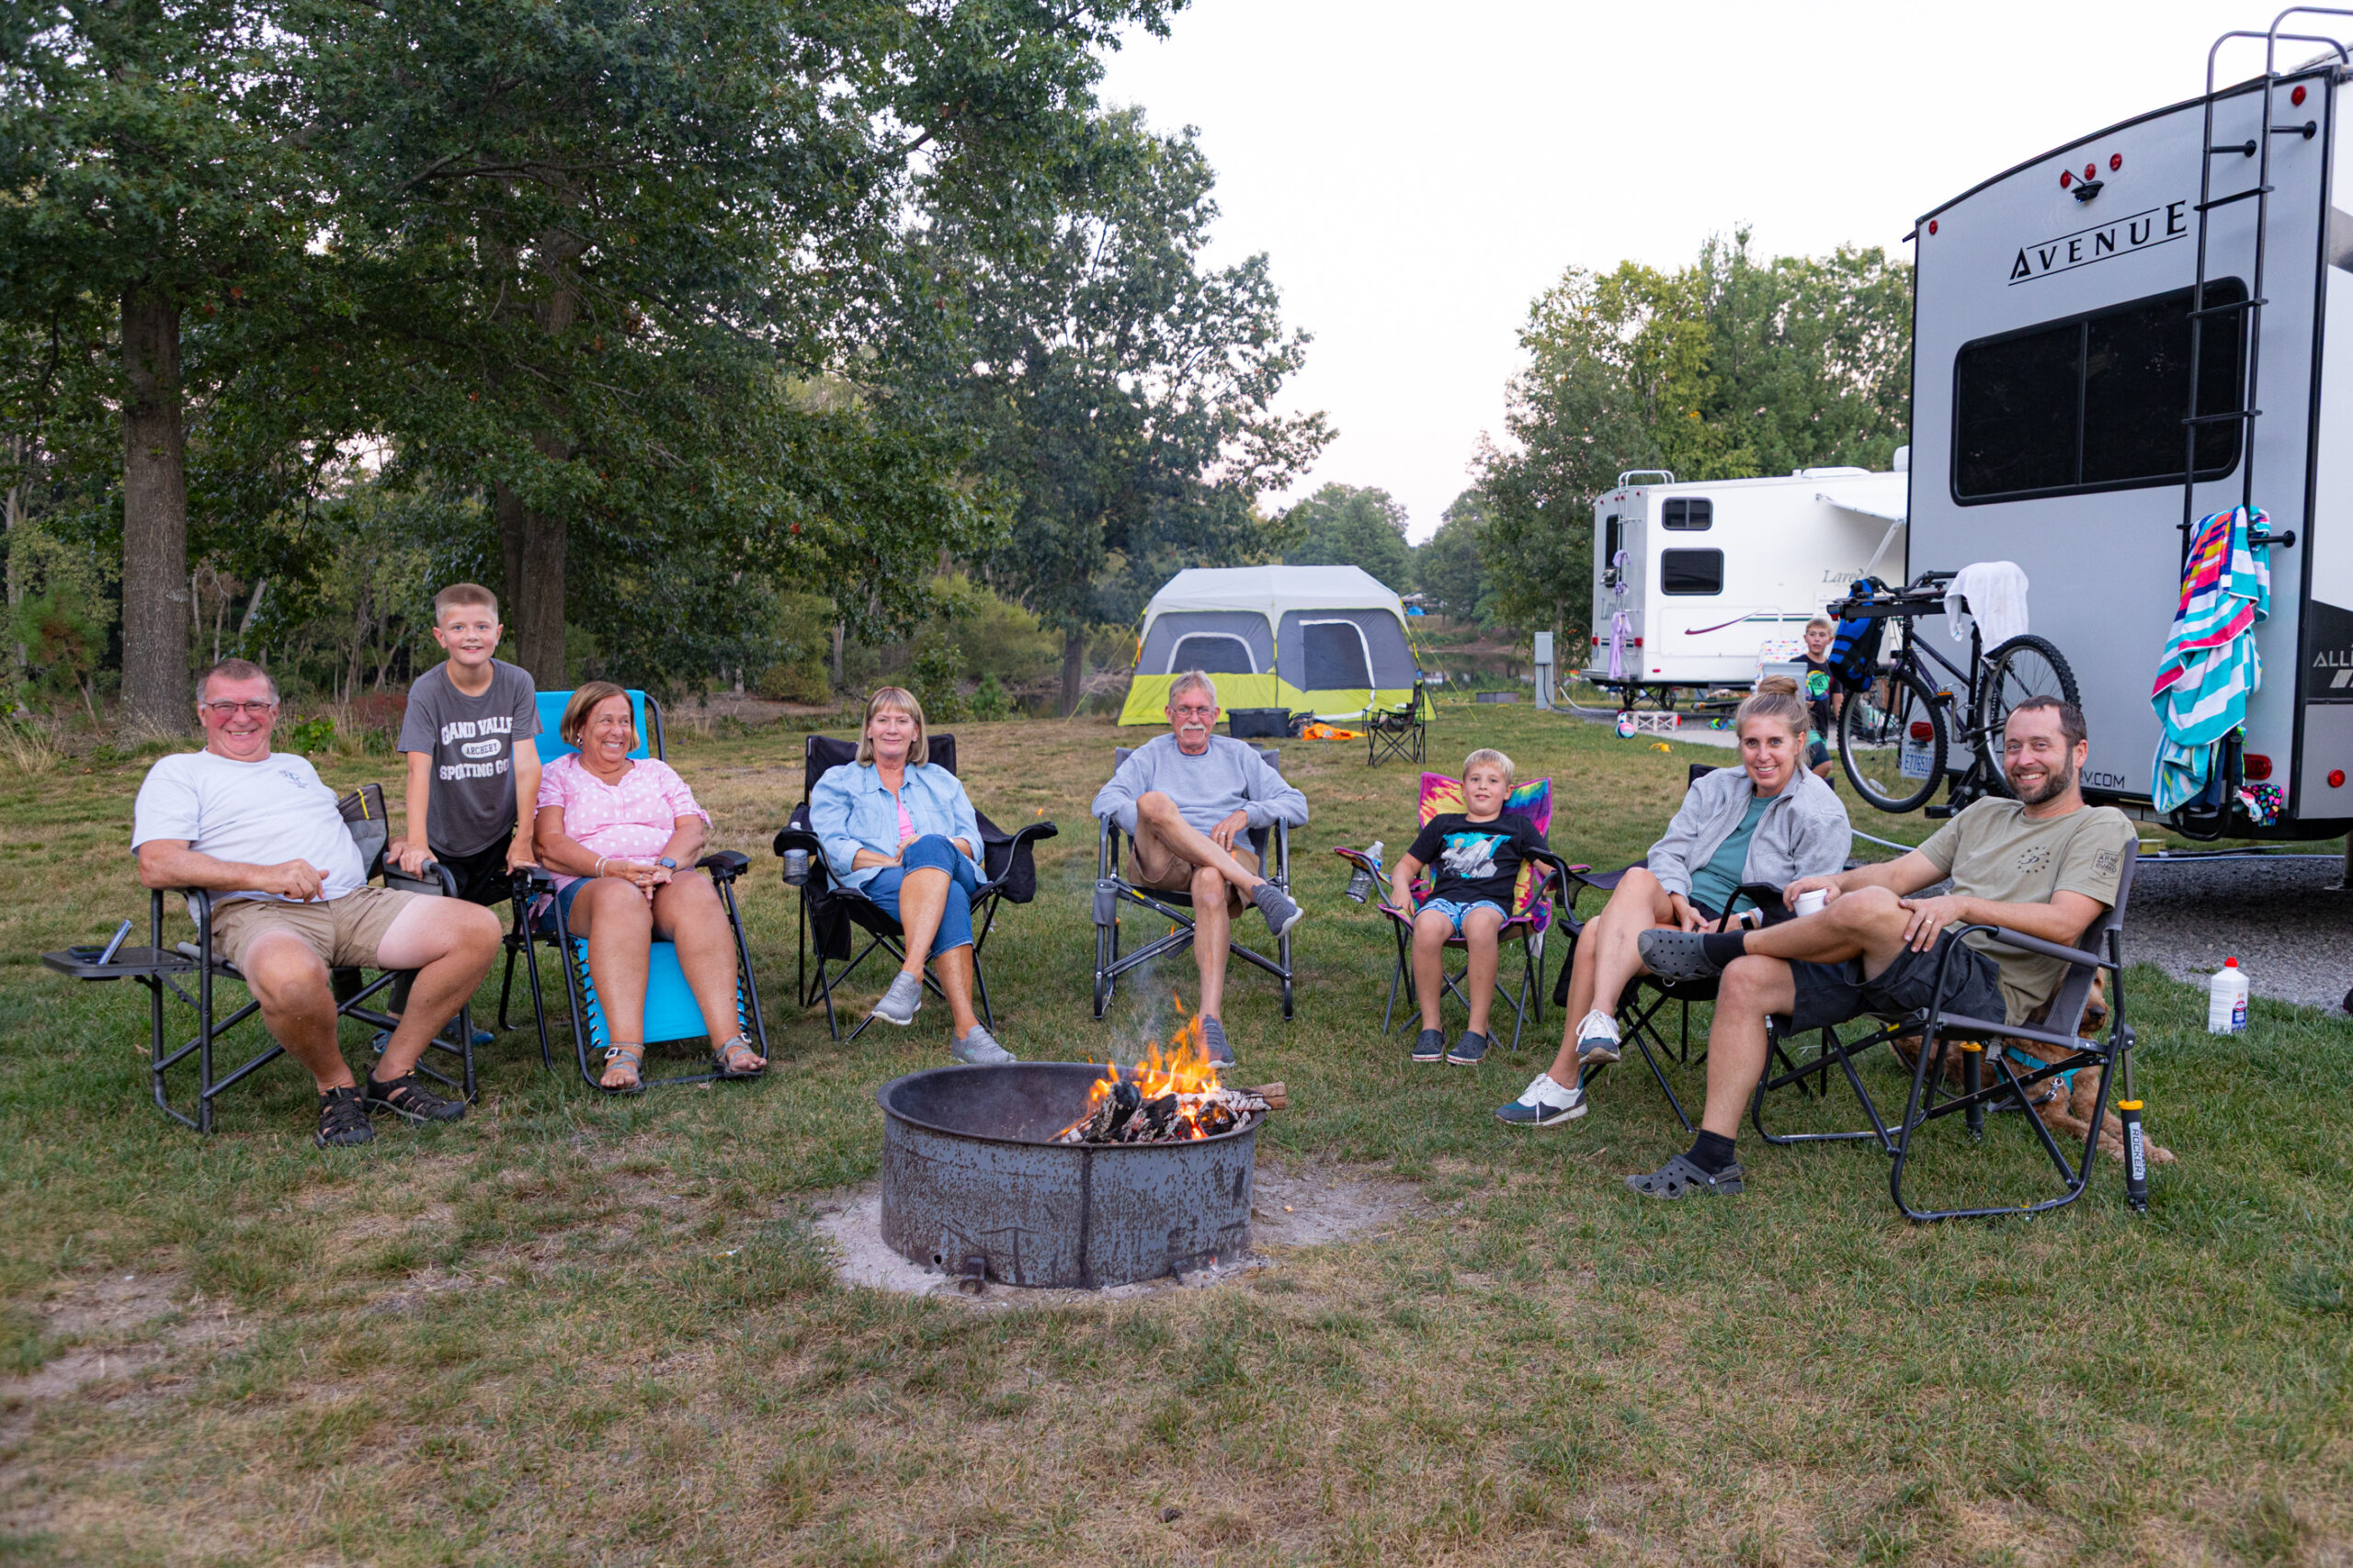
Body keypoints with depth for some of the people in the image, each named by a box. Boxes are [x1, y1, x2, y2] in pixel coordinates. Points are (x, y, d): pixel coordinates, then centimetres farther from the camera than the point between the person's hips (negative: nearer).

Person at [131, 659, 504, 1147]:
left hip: (355, 901, 6)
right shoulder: (178, 772, 13)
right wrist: (262, 875, -17)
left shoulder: (299, 766, 33)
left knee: (478, 928, -18)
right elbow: (156, 865, -3)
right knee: (290, 977, -44)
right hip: (257, 912, -6)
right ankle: (336, 1088, -12)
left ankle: (393, 1075, -7)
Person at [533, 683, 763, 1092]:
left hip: (665, 883, 2)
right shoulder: (555, 776, 19)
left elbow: (693, 828, 11)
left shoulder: (658, 772, 27)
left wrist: (665, 866, -12)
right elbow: (549, 845, 1)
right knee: (621, 897, -40)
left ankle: (728, 1041, -46)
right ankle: (626, 1052, -52)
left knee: (697, 892, -35)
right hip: (585, 888, -2)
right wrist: (613, 868, -17)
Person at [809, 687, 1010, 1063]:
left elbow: (972, 843, 17)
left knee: (932, 847, -39)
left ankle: (910, 977, -53)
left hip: (954, 874, 2)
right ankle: (965, 1028, -53)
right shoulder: (837, 782, 25)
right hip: (876, 882, -2)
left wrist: (926, 851, -7)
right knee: (949, 900, -39)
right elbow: (835, 849, 6)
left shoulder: (941, 781, 32)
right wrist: (894, 862, -11)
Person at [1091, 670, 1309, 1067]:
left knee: (1211, 883, -40)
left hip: (1227, 862, -1)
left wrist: (1245, 814, -3)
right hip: (1164, 866, 1)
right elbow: (1105, 800, 6)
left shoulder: (1239, 755, 25)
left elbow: (1297, 807, 16)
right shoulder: (1151, 755, 24)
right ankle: (1258, 889, -40)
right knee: (1154, 801, -33)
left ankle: (1210, 1018, -51)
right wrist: (1151, 827, -12)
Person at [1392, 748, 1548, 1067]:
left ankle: (1477, 1029, -34)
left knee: (1480, 924, -42)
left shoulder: (1518, 827, 26)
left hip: (1490, 901, -2)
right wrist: (1400, 885, 9)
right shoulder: (1443, 824, 29)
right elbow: (1408, 864, 31)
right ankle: (1430, 1026, -25)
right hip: (1444, 898, 2)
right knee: (1427, 926, -38)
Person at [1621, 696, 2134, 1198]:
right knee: (1746, 979, -11)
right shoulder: (1986, 813, 26)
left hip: (1991, 988, -8)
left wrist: (1964, 904, -20)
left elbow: (2064, 924, -12)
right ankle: (1712, 1161, -10)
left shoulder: (2101, 827, 5)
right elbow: (1898, 873, 20)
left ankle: (1718, 948, -10)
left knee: (1869, 907, -37)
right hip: (1921, 965, 8)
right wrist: (1837, 882, 0)